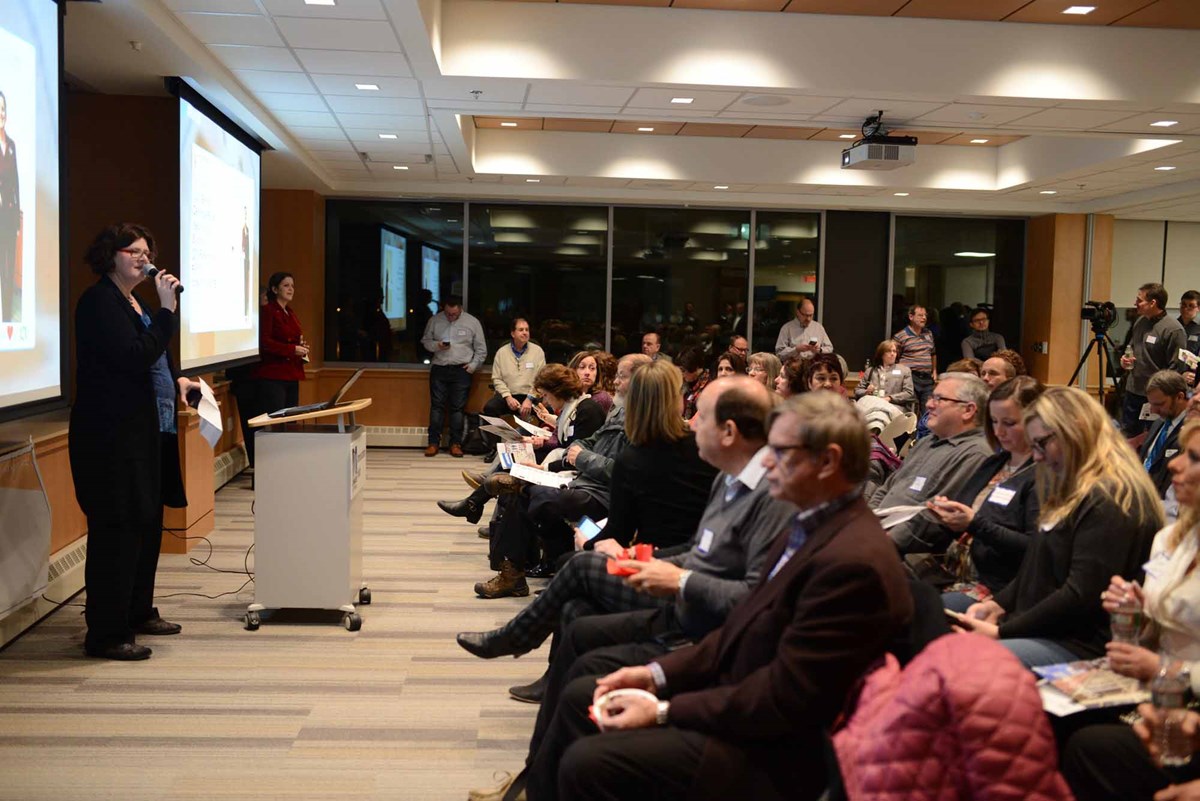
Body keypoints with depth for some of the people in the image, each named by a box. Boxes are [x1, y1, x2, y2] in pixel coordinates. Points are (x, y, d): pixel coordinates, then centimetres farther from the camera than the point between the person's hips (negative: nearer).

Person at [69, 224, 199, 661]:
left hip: (145, 432, 10)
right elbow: (133, 356, -22)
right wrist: (167, 310, -21)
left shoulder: (135, 303, 17)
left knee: (147, 523, 16)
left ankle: (139, 612, 29)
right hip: (112, 433, -10)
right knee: (117, 529, -6)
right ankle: (106, 634, 2)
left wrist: (179, 380, 12)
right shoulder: (99, 301, -12)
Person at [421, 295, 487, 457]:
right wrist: (436, 346, -8)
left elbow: (481, 349, 8)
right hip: (439, 369, 1)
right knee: (437, 406, 0)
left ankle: (455, 443, 6)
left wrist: (473, 365, -2)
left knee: (458, 407, 0)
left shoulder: (472, 322, 2)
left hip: (461, 370, -1)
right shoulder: (435, 320, 4)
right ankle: (434, 443, 4)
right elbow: (425, 341, 12)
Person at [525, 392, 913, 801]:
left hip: (769, 749, -10)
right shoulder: (813, 527, 5)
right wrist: (656, 673, 2)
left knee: (587, 761, -19)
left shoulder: (853, 561, -26)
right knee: (579, 695, 12)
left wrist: (664, 711, -18)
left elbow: (783, 699, -24)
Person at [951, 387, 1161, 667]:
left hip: (1079, 644, -10)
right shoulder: (1077, 491, 20)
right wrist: (998, 604, 7)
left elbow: (1082, 597, -22)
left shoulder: (1111, 501, -15)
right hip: (1042, 630, 10)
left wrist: (1002, 631, -17)